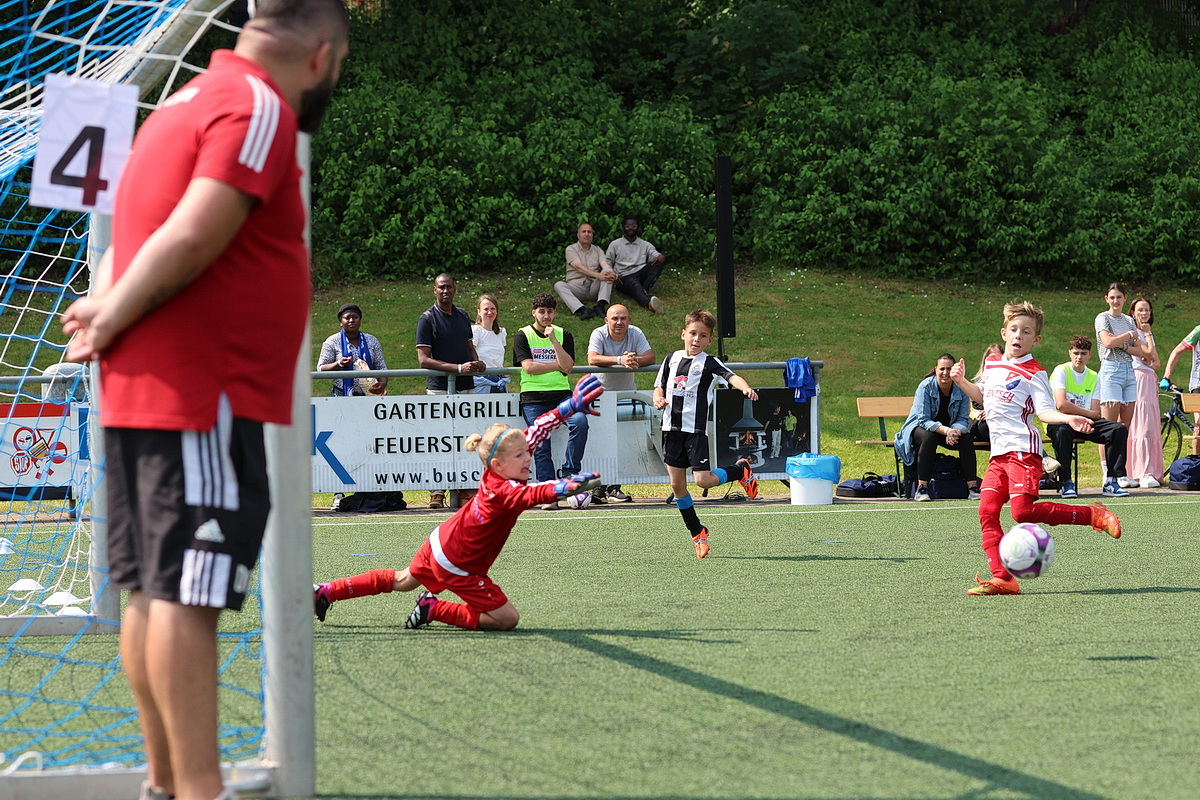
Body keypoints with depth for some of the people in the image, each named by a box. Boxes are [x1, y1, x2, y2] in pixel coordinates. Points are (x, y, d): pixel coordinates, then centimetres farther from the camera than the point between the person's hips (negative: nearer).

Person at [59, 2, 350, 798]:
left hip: (142, 394, 10)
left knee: (155, 592, 11)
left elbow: (133, 237, 16)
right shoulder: (260, 108, -11)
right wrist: (110, 324, -12)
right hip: (203, 396, -10)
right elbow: (192, 237, -21)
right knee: (186, 594, -12)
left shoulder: (189, 102, 20)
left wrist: (105, 311, 0)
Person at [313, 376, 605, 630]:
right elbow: (533, 494, -58)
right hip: (457, 566, -9)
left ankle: (326, 591, 38)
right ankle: (434, 609, 2)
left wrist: (571, 406, -6)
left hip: (439, 543, 9)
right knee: (507, 619, -8)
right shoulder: (504, 490, -35)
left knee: (402, 581, 33)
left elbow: (535, 431, -4)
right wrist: (567, 486, -75)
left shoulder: (494, 472, -12)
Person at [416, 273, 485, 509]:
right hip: (440, 388, -6)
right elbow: (423, 360, -9)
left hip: (466, 387, 6)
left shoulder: (462, 316, 16)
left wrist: (476, 362, 4)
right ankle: (437, 493, -5)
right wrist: (459, 368, -16)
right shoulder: (427, 319, -4)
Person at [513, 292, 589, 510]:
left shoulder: (564, 335, 12)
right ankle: (550, 494, -9)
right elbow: (529, 367, -7)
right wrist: (557, 365, -2)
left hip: (561, 393, 1)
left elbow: (567, 366, -3)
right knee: (541, 446, -10)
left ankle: (569, 473, -15)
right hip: (533, 398, -1)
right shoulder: (523, 336, 6)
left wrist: (553, 340, -9)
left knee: (580, 421, -27)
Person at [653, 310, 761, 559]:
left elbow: (732, 377, -20)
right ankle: (697, 533, 20)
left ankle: (741, 470, 16)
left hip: (696, 429, -5)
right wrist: (658, 398, -2)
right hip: (672, 427, 5)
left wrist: (746, 388, -41)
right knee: (677, 484, 5)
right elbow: (659, 386, 22)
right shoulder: (671, 359, 12)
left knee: (703, 480, -14)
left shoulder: (709, 363, -4)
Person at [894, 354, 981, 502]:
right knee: (929, 437, -36)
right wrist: (946, 430, -39)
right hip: (920, 427, -3)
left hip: (951, 430, 3)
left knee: (967, 439, -25)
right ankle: (921, 488, -36)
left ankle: (973, 487, -22)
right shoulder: (926, 386, -19)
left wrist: (955, 431, -34)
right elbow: (924, 420, -23)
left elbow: (963, 419, -10)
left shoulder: (961, 389, -11)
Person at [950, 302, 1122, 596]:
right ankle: (1002, 577, -7)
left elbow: (1044, 411, -12)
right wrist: (961, 381, 22)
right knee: (987, 511, -6)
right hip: (998, 453, 7)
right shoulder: (992, 364, 17)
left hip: (1023, 451, -7)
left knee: (1022, 511, -20)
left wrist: (1067, 418, -29)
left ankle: (1091, 515, -7)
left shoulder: (1033, 373, -4)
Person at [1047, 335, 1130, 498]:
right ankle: (1065, 483, -31)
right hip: (1059, 421, -5)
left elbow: (1096, 414, 1)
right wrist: (1088, 413, -9)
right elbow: (1061, 404, -19)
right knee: (1062, 431, -41)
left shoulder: (1094, 377, 12)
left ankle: (1111, 481, -17)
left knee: (1119, 429, -15)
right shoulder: (1061, 371, -3)